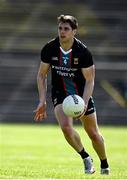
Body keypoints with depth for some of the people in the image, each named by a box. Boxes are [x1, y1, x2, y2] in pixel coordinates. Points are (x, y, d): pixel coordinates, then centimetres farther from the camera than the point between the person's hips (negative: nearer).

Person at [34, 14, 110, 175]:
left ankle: (104, 165, 33)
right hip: (60, 95, 1)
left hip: (82, 95, -1)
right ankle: (85, 158, 0)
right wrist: (42, 101, -9)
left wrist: (84, 103, -29)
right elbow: (41, 75, -1)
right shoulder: (49, 49, -13)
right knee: (66, 127, -25)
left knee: (94, 134, 6)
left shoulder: (83, 52, -20)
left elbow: (89, 80, -15)